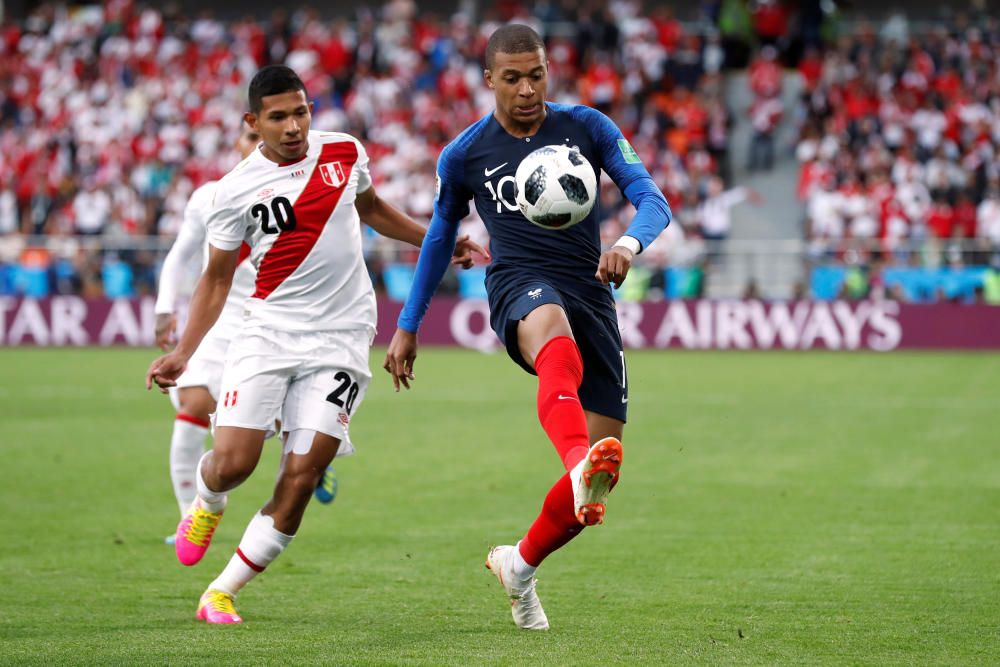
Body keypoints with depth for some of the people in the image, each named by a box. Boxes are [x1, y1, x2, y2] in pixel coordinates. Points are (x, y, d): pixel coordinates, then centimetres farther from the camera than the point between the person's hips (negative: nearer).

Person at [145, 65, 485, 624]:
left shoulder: (346, 152, 4)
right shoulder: (238, 189, -3)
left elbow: (372, 209, 27)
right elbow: (217, 278, 7)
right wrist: (182, 354, -2)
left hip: (341, 341, 1)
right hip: (268, 332, -1)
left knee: (300, 481, -9)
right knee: (232, 464, -13)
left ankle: (223, 592, 2)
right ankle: (207, 505, 26)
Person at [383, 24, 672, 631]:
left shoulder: (587, 126, 5)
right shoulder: (465, 155, 6)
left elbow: (653, 199, -2)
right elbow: (440, 238, 21)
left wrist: (628, 245, -25)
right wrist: (408, 327, 23)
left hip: (592, 296, 2)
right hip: (520, 287, -2)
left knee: (599, 482, -5)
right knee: (558, 346, -43)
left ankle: (520, 564, 21)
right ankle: (580, 463, -71)